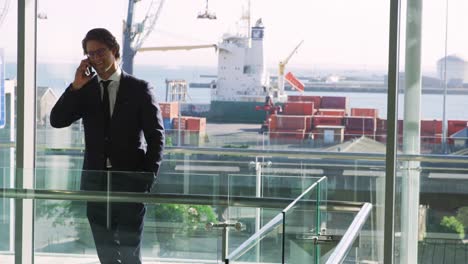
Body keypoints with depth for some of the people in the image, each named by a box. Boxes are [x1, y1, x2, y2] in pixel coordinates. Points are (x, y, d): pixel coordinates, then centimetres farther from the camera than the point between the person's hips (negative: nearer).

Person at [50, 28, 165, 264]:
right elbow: (57, 120, 0)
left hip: (130, 181, -3)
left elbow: (156, 136, 1)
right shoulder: (85, 90, 10)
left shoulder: (139, 89, 1)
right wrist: (76, 86, -9)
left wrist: (148, 178, -7)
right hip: (95, 181, 3)